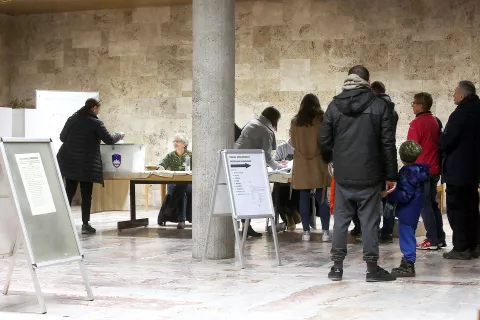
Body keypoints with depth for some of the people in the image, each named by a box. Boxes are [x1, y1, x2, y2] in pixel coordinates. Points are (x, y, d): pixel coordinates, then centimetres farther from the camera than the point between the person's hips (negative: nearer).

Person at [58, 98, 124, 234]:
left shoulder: (72, 119, 8)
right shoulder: (95, 122, -8)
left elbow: (62, 137, 13)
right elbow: (108, 140, -8)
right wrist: (119, 136, 11)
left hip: (69, 161, 5)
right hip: (86, 163, -5)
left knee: (69, 192, 9)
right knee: (86, 194, 2)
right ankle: (85, 224, 2)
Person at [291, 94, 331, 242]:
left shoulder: (295, 122, -1)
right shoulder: (322, 120, -4)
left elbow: (293, 143, 9)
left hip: (301, 165, 1)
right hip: (318, 164, -1)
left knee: (304, 198, 4)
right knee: (323, 199, 3)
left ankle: (306, 232, 5)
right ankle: (325, 231, 2)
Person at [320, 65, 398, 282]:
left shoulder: (334, 106, 2)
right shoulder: (379, 106, -4)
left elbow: (324, 141, 4)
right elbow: (388, 144, -5)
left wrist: (329, 160, 26)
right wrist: (391, 175, 1)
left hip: (343, 175, 2)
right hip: (370, 175, -2)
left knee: (341, 219, 9)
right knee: (369, 220, 3)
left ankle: (337, 266, 10)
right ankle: (372, 268, 5)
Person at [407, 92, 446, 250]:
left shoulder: (417, 123, -14)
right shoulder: (436, 121, 9)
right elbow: (439, 143, 14)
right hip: (434, 169, 8)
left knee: (424, 205, -3)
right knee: (433, 204, 14)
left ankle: (432, 240, -3)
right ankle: (440, 238, 15)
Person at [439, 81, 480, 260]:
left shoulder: (460, 114, -17)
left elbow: (445, 142, -18)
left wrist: (441, 138, 4)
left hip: (457, 170, -9)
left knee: (455, 209, -4)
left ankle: (461, 248, -6)